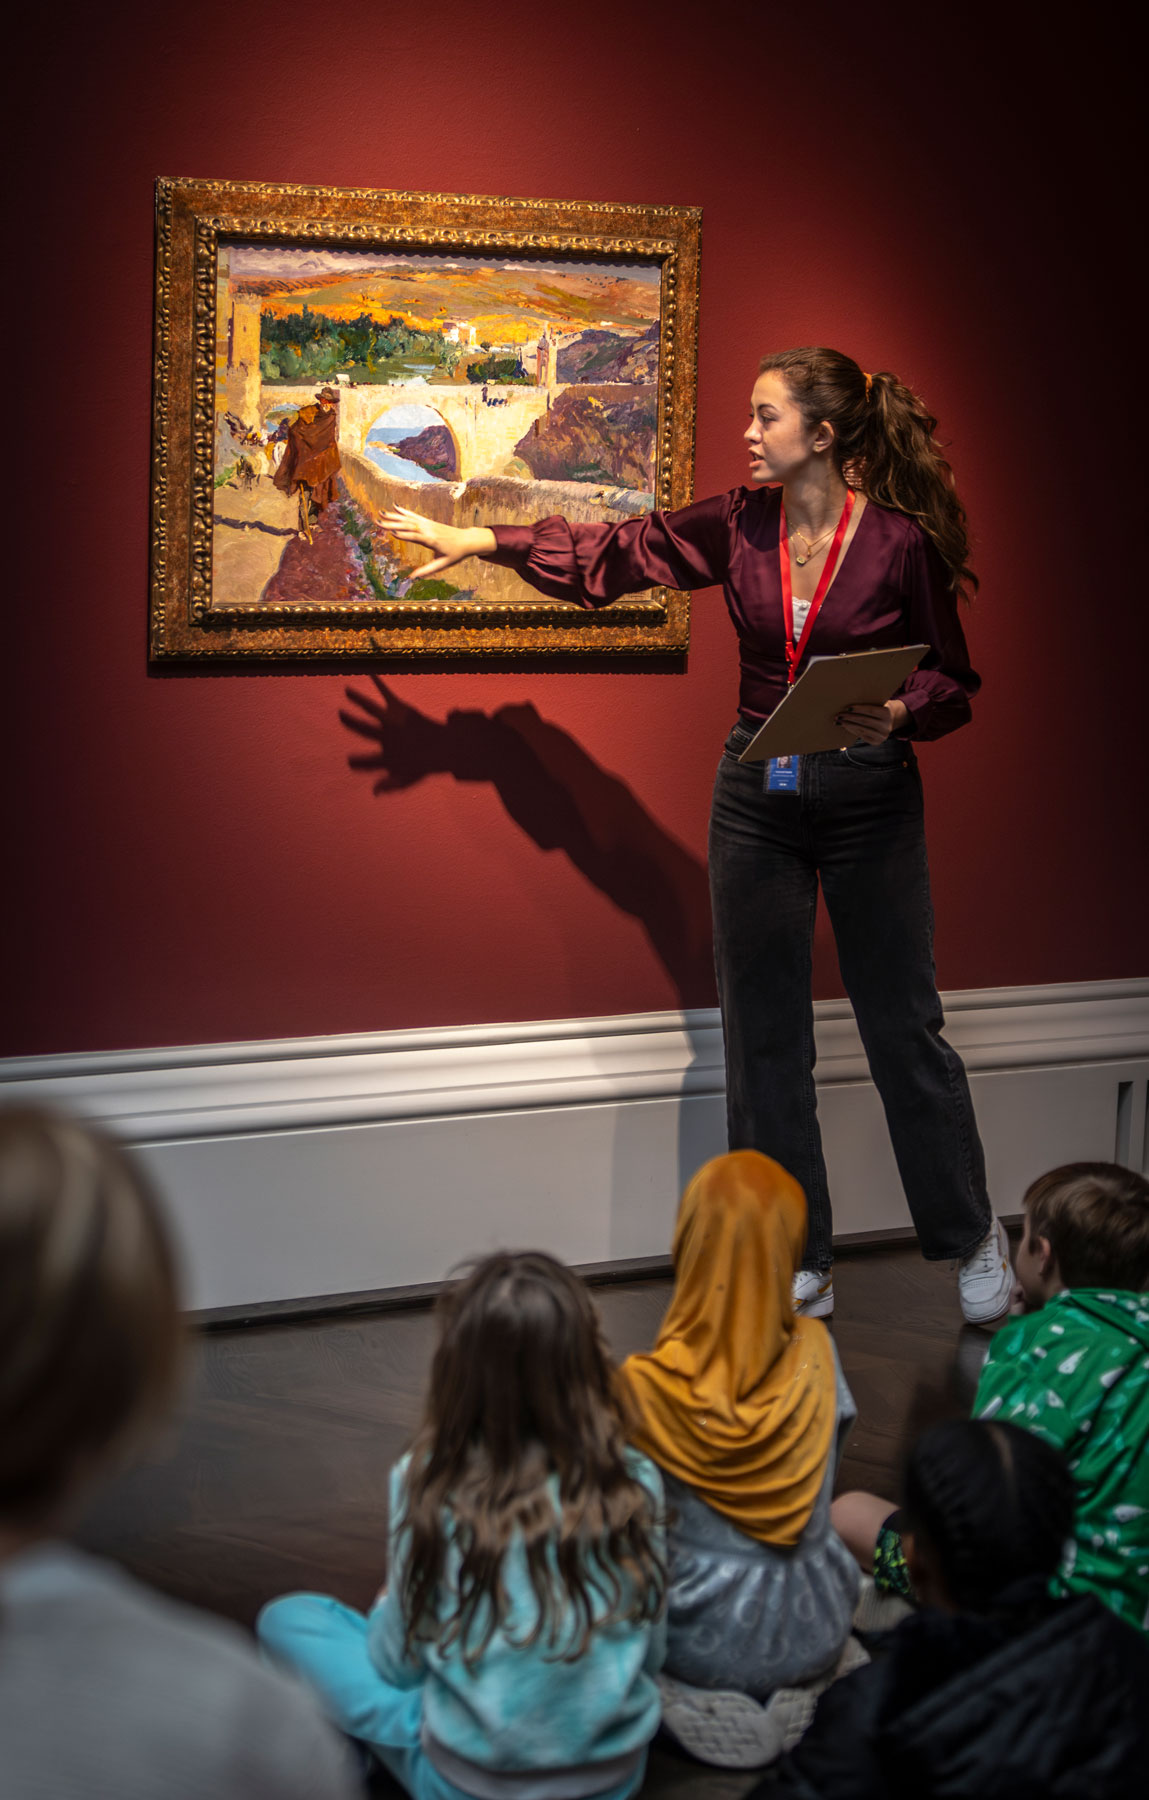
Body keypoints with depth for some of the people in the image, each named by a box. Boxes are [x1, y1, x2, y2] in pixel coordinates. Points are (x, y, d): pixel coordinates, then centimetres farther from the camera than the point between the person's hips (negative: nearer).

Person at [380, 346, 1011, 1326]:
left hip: (869, 796, -4)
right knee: (765, 1036, 6)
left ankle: (973, 1238, 22)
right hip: (756, 795, 4)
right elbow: (615, 553, 10)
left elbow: (955, 682, -2)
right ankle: (800, 1267, 17)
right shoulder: (740, 524, 0)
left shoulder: (902, 541, -11)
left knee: (904, 1026, 2)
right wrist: (483, 539, 7)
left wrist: (896, 713, -22)